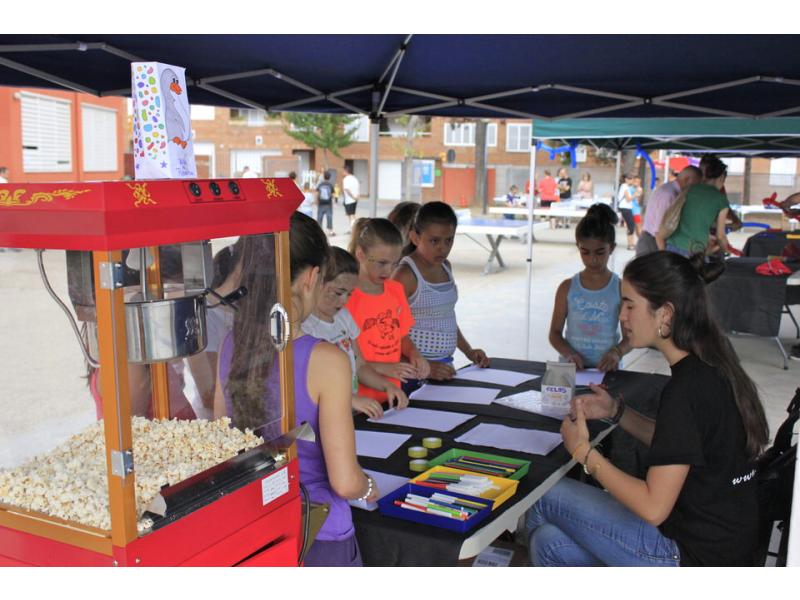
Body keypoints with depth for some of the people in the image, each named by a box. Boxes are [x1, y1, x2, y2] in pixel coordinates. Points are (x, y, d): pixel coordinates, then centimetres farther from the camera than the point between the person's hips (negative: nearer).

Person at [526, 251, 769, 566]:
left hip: (694, 555, -8)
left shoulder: (687, 388, -26)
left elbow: (653, 508, -24)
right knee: (550, 542, 10)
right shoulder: (712, 365, 3)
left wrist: (585, 452, -14)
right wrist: (616, 412, 6)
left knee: (544, 498, 3)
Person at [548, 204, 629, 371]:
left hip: (606, 369, 0)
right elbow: (555, 332, 6)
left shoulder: (621, 288, 0)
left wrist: (617, 352, -17)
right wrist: (568, 353, -13)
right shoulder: (567, 287, 2)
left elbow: (630, 335, 3)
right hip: (571, 369, 1)